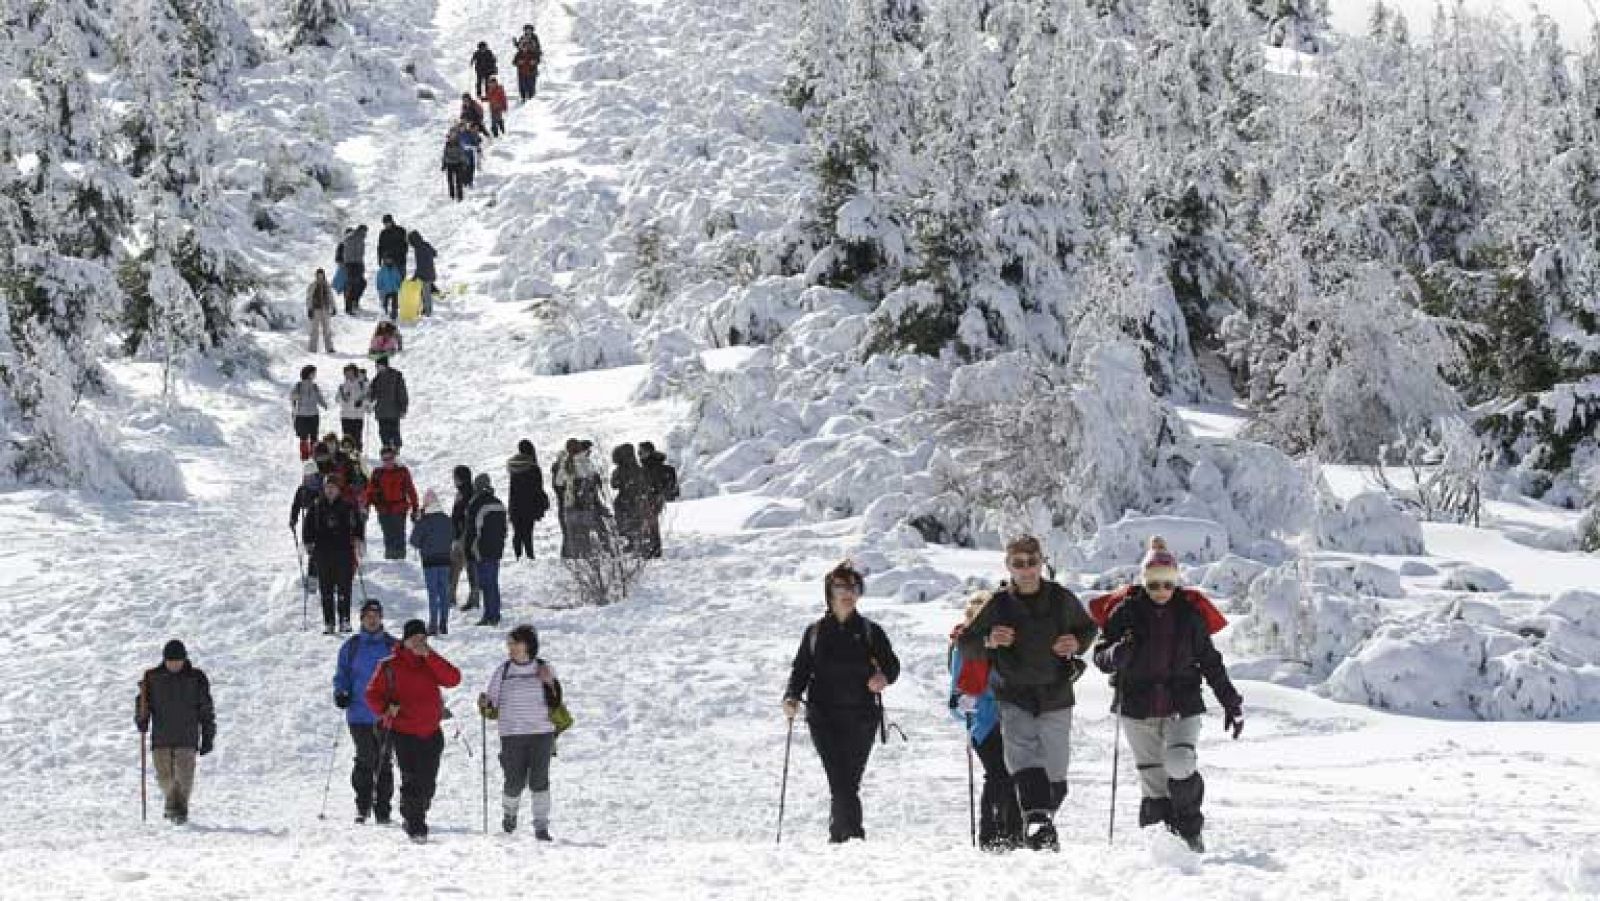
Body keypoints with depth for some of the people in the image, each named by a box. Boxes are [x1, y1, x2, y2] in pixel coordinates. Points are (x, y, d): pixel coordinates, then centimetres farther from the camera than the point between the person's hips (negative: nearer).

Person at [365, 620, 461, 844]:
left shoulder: (431, 663, 9)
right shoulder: (391, 666, 0)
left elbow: (453, 679, -8)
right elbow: (372, 695, 2)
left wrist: (429, 656, -13)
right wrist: (386, 709, -19)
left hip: (431, 733, 4)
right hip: (404, 732, -4)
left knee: (427, 783, 9)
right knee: (412, 781, -12)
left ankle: (417, 819, 28)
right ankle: (415, 826, -5)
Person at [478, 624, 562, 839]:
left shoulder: (544, 669, 4)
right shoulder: (503, 671, 5)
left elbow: (555, 704, 1)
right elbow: (493, 710, 7)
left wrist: (550, 684, -13)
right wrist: (485, 706, -14)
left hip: (541, 734, 0)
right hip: (512, 735, 0)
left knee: (539, 779, -9)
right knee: (515, 782, -3)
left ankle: (541, 826, -3)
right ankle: (509, 811, 28)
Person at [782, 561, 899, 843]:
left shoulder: (871, 632, 10)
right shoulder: (815, 633, 13)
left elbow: (892, 664, 7)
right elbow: (801, 669, 12)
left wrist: (884, 677, -16)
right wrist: (792, 697, -6)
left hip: (861, 716, 0)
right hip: (824, 716, 0)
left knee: (848, 781, 0)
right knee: (840, 781, -13)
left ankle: (839, 833, 15)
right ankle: (853, 834, -15)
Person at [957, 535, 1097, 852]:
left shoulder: (1061, 599, 1)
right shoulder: (998, 606, 0)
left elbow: (1088, 628, 18)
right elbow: (966, 647, 6)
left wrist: (1077, 644, -4)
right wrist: (989, 641, -15)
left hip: (1056, 698, 1)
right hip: (1015, 698, -1)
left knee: (1055, 778, 6)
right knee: (1023, 760, -25)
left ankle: (1043, 823, 29)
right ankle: (1037, 819, -38)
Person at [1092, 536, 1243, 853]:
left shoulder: (1190, 613, 4)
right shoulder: (1127, 612, 1)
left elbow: (1210, 662, 12)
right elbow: (1101, 657, 1)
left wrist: (1231, 703, 11)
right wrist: (1118, 653, -22)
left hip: (1182, 706, 0)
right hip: (1138, 710, 0)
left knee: (1180, 765, -21)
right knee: (1153, 779, 0)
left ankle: (1189, 828, -2)